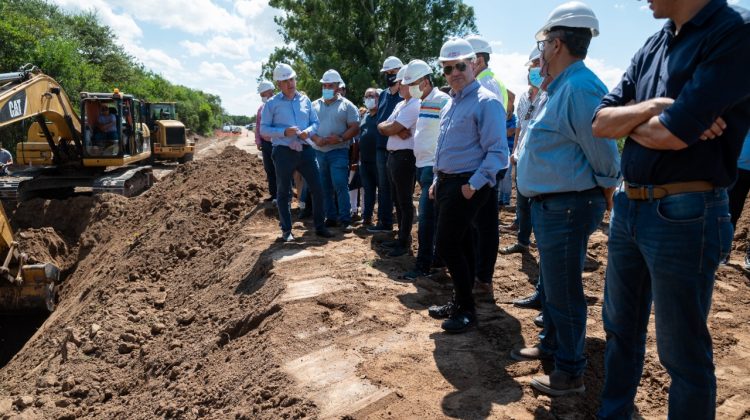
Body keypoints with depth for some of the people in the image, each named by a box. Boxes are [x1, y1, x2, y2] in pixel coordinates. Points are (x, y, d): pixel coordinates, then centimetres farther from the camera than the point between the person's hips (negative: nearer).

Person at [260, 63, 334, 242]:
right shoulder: (272, 104, -1)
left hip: (305, 151, 3)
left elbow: (315, 122, 12)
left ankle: (320, 227, 17)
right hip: (284, 153, -3)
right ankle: (286, 230, 19)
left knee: (317, 188, 3)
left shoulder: (305, 100, 10)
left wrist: (308, 131, -10)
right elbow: (264, 129, -3)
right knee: (283, 192, 6)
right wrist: (284, 132, -18)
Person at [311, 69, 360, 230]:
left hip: (338, 152, -4)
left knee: (340, 186, -10)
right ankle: (331, 218, 17)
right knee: (324, 188, 8)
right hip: (318, 152, 4)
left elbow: (354, 128, -3)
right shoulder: (315, 105, 13)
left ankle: (345, 219, -4)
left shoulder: (346, 105, 3)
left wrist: (340, 138, -18)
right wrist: (316, 138, -10)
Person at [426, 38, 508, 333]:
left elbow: (497, 152, -18)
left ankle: (466, 310, 6)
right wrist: (437, 181, 19)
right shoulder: (451, 104, 15)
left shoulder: (486, 102, -13)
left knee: (446, 245, -8)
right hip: (447, 183, 9)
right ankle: (459, 302, 27)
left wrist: (474, 185, -22)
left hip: (467, 186, -8)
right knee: (460, 245, 15)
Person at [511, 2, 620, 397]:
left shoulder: (579, 88, -21)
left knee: (563, 290, 1)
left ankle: (570, 372, 17)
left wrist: (603, 198, -7)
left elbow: (604, 156, -19)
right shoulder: (560, 87, 12)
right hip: (549, 204, 10)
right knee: (550, 283, 22)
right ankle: (550, 343, 40)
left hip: (567, 208, -10)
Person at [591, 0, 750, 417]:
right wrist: (653, 107, -13)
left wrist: (628, 118, -2)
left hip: (684, 215, -8)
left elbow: (670, 134, -22)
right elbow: (601, 122, 5)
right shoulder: (652, 47, 10)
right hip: (628, 207, 8)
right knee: (621, 329, 21)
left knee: (683, 352, 7)